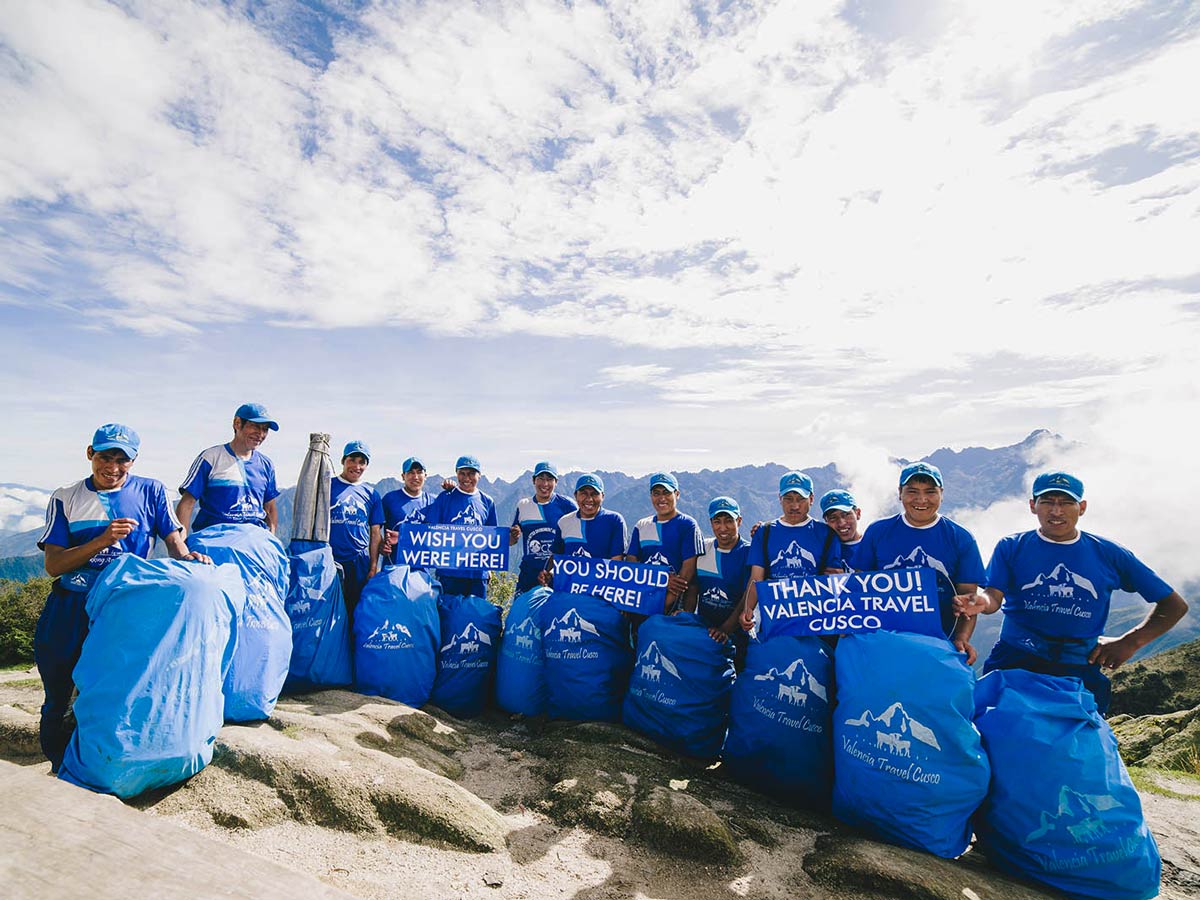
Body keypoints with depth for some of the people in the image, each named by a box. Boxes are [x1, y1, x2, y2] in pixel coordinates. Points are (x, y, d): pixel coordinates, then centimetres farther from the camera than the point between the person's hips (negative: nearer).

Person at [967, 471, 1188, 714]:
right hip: (1015, 662, -2)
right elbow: (994, 597, -7)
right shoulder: (1012, 547, 4)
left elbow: (1174, 605, 12)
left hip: (1079, 671, 2)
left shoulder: (1109, 554, 8)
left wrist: (1130, 642, -1)